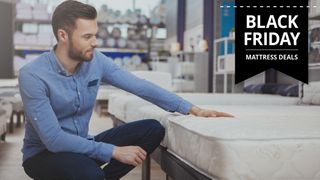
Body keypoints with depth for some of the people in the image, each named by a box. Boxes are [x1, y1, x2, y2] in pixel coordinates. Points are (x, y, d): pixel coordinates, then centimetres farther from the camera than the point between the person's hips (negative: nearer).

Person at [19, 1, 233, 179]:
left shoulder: (96, 61, -8)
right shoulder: (33, 75, -24)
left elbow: (140, 86, -4)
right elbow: (53, 139, -27)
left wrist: (192, 109, -9)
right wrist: (114, 151, -28)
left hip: (82, 145, 6)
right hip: (44, 152, -5)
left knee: (152, 129, -10)